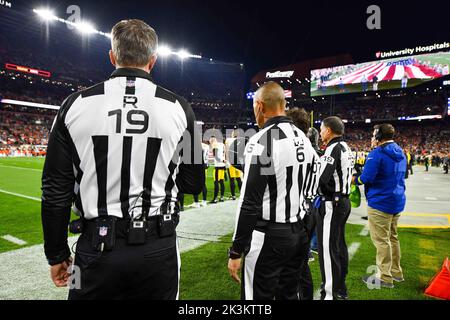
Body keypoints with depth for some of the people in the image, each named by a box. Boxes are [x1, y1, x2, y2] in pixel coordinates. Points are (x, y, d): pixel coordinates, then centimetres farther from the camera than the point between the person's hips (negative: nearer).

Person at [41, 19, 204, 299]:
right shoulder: (178, 108, -5)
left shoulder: (76, 105, -5)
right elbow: (193, 184, 1)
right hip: (158, 250, 1)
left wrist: (57, 254, 11)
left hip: (97, 247, 0)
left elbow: (56, 191, -1)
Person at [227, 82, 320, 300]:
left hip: (269, 237, -8)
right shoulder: (304, 139, 7)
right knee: (289, 295, 20)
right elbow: (308, 190, 12)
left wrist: (236, 251, -12)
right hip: (299, 233, 8)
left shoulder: (262, 140, -17)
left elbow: (250, 203, -19)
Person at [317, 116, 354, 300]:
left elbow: (319, 178, -26)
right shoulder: (346, 148, 12)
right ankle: (340, 288, 33)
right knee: (339, 246, 19)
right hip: (343, 201, 10)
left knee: (328, 250, -3)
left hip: (331, 205, -10)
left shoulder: (333, 149, -17)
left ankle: (330, 294, 7)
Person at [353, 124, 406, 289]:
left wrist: (353, 179, -3)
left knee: (381, 241, -1)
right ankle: (396, 272, 31)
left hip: (380, 203, -9)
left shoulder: (377, 153, -16)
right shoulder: (400, 154, 12)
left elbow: (366, 178, -22)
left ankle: (385, 278, 8)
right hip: (397, 201, 9)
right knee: (392, 237, 20)